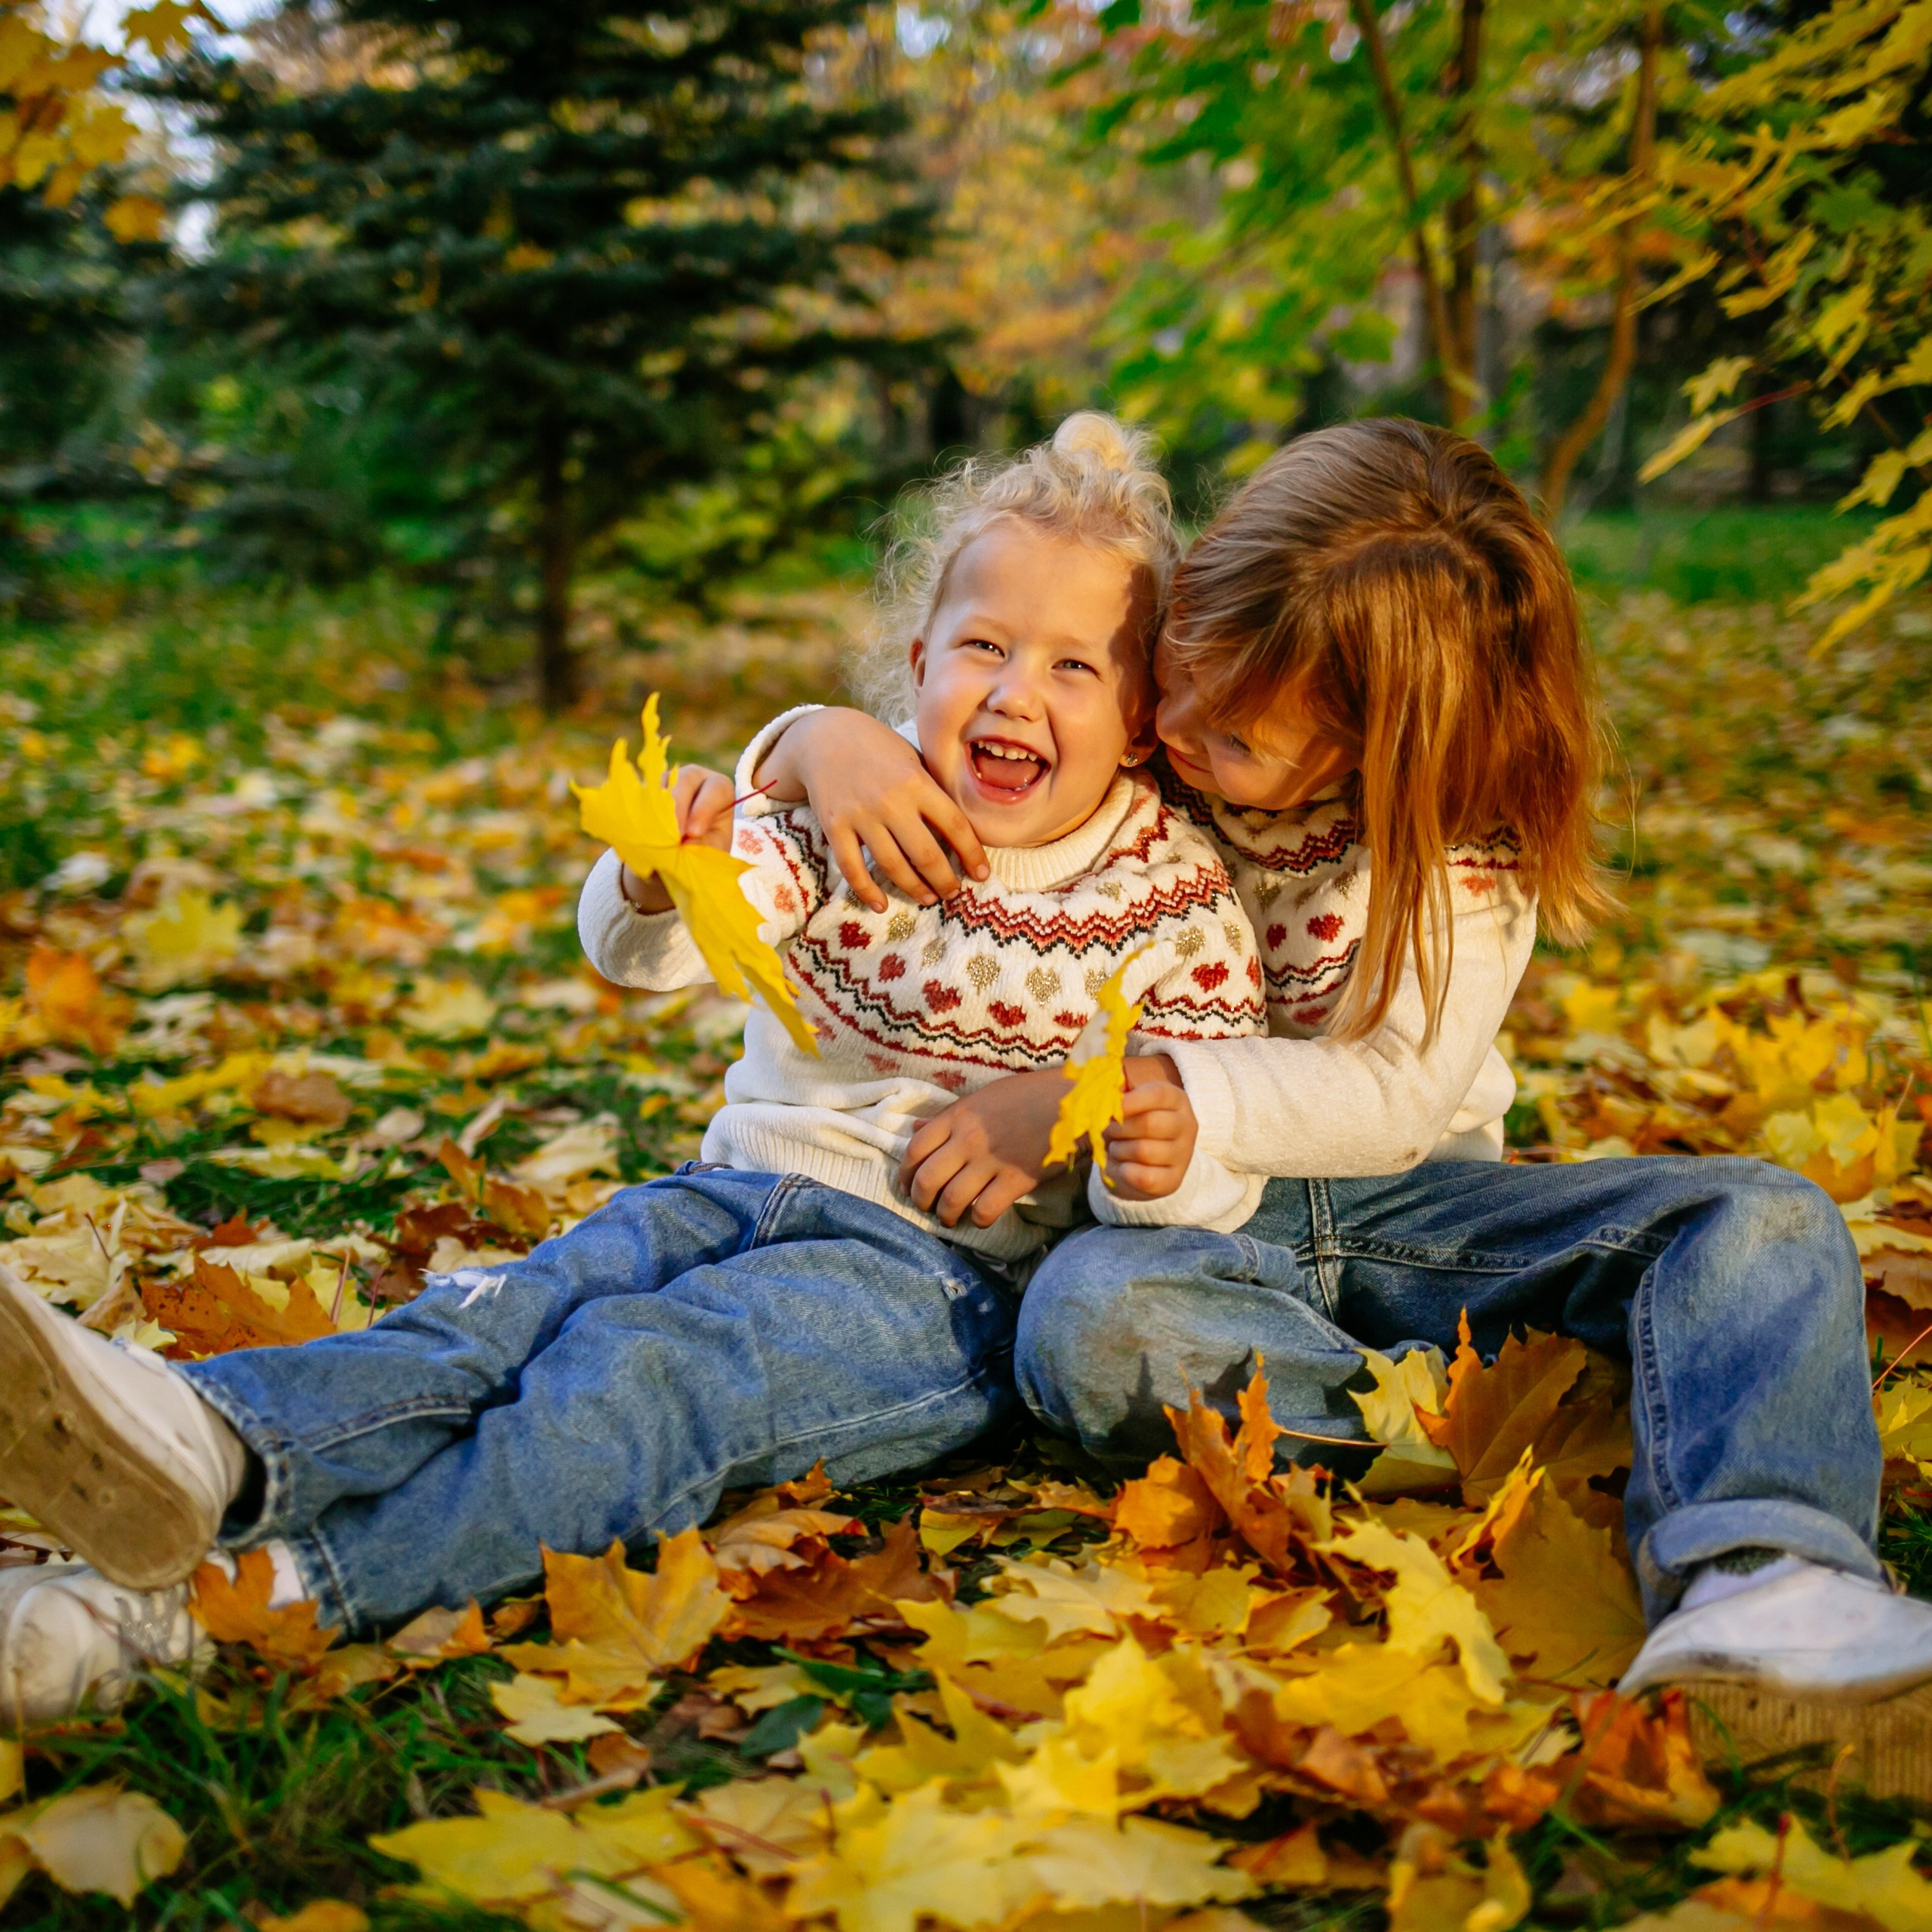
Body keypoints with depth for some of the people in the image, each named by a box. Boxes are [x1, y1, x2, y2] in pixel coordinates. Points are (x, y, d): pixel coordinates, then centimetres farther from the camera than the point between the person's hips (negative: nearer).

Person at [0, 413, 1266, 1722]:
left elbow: (1216, 1178, -2)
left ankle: (253, 1590, -41)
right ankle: (211, 1442, -47)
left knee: (641, 1374, -28)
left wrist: (1159, 1170, -27)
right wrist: (655, 886, -33)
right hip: (746, 1191, 5)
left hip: (945, 1273, -4)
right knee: (511, 1307, -23)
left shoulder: (1177, 904, -2)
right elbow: (645, 954, -9)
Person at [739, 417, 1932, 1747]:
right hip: (1182, 1223, 0)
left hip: (1409, 1204, 1)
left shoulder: (1468, 847, -8)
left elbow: (1395, 1096, -19)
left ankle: (1757, 1577, -45)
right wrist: (827, 739, -21)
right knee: (1087, 1320, -38)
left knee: (1766, 1223, -21)